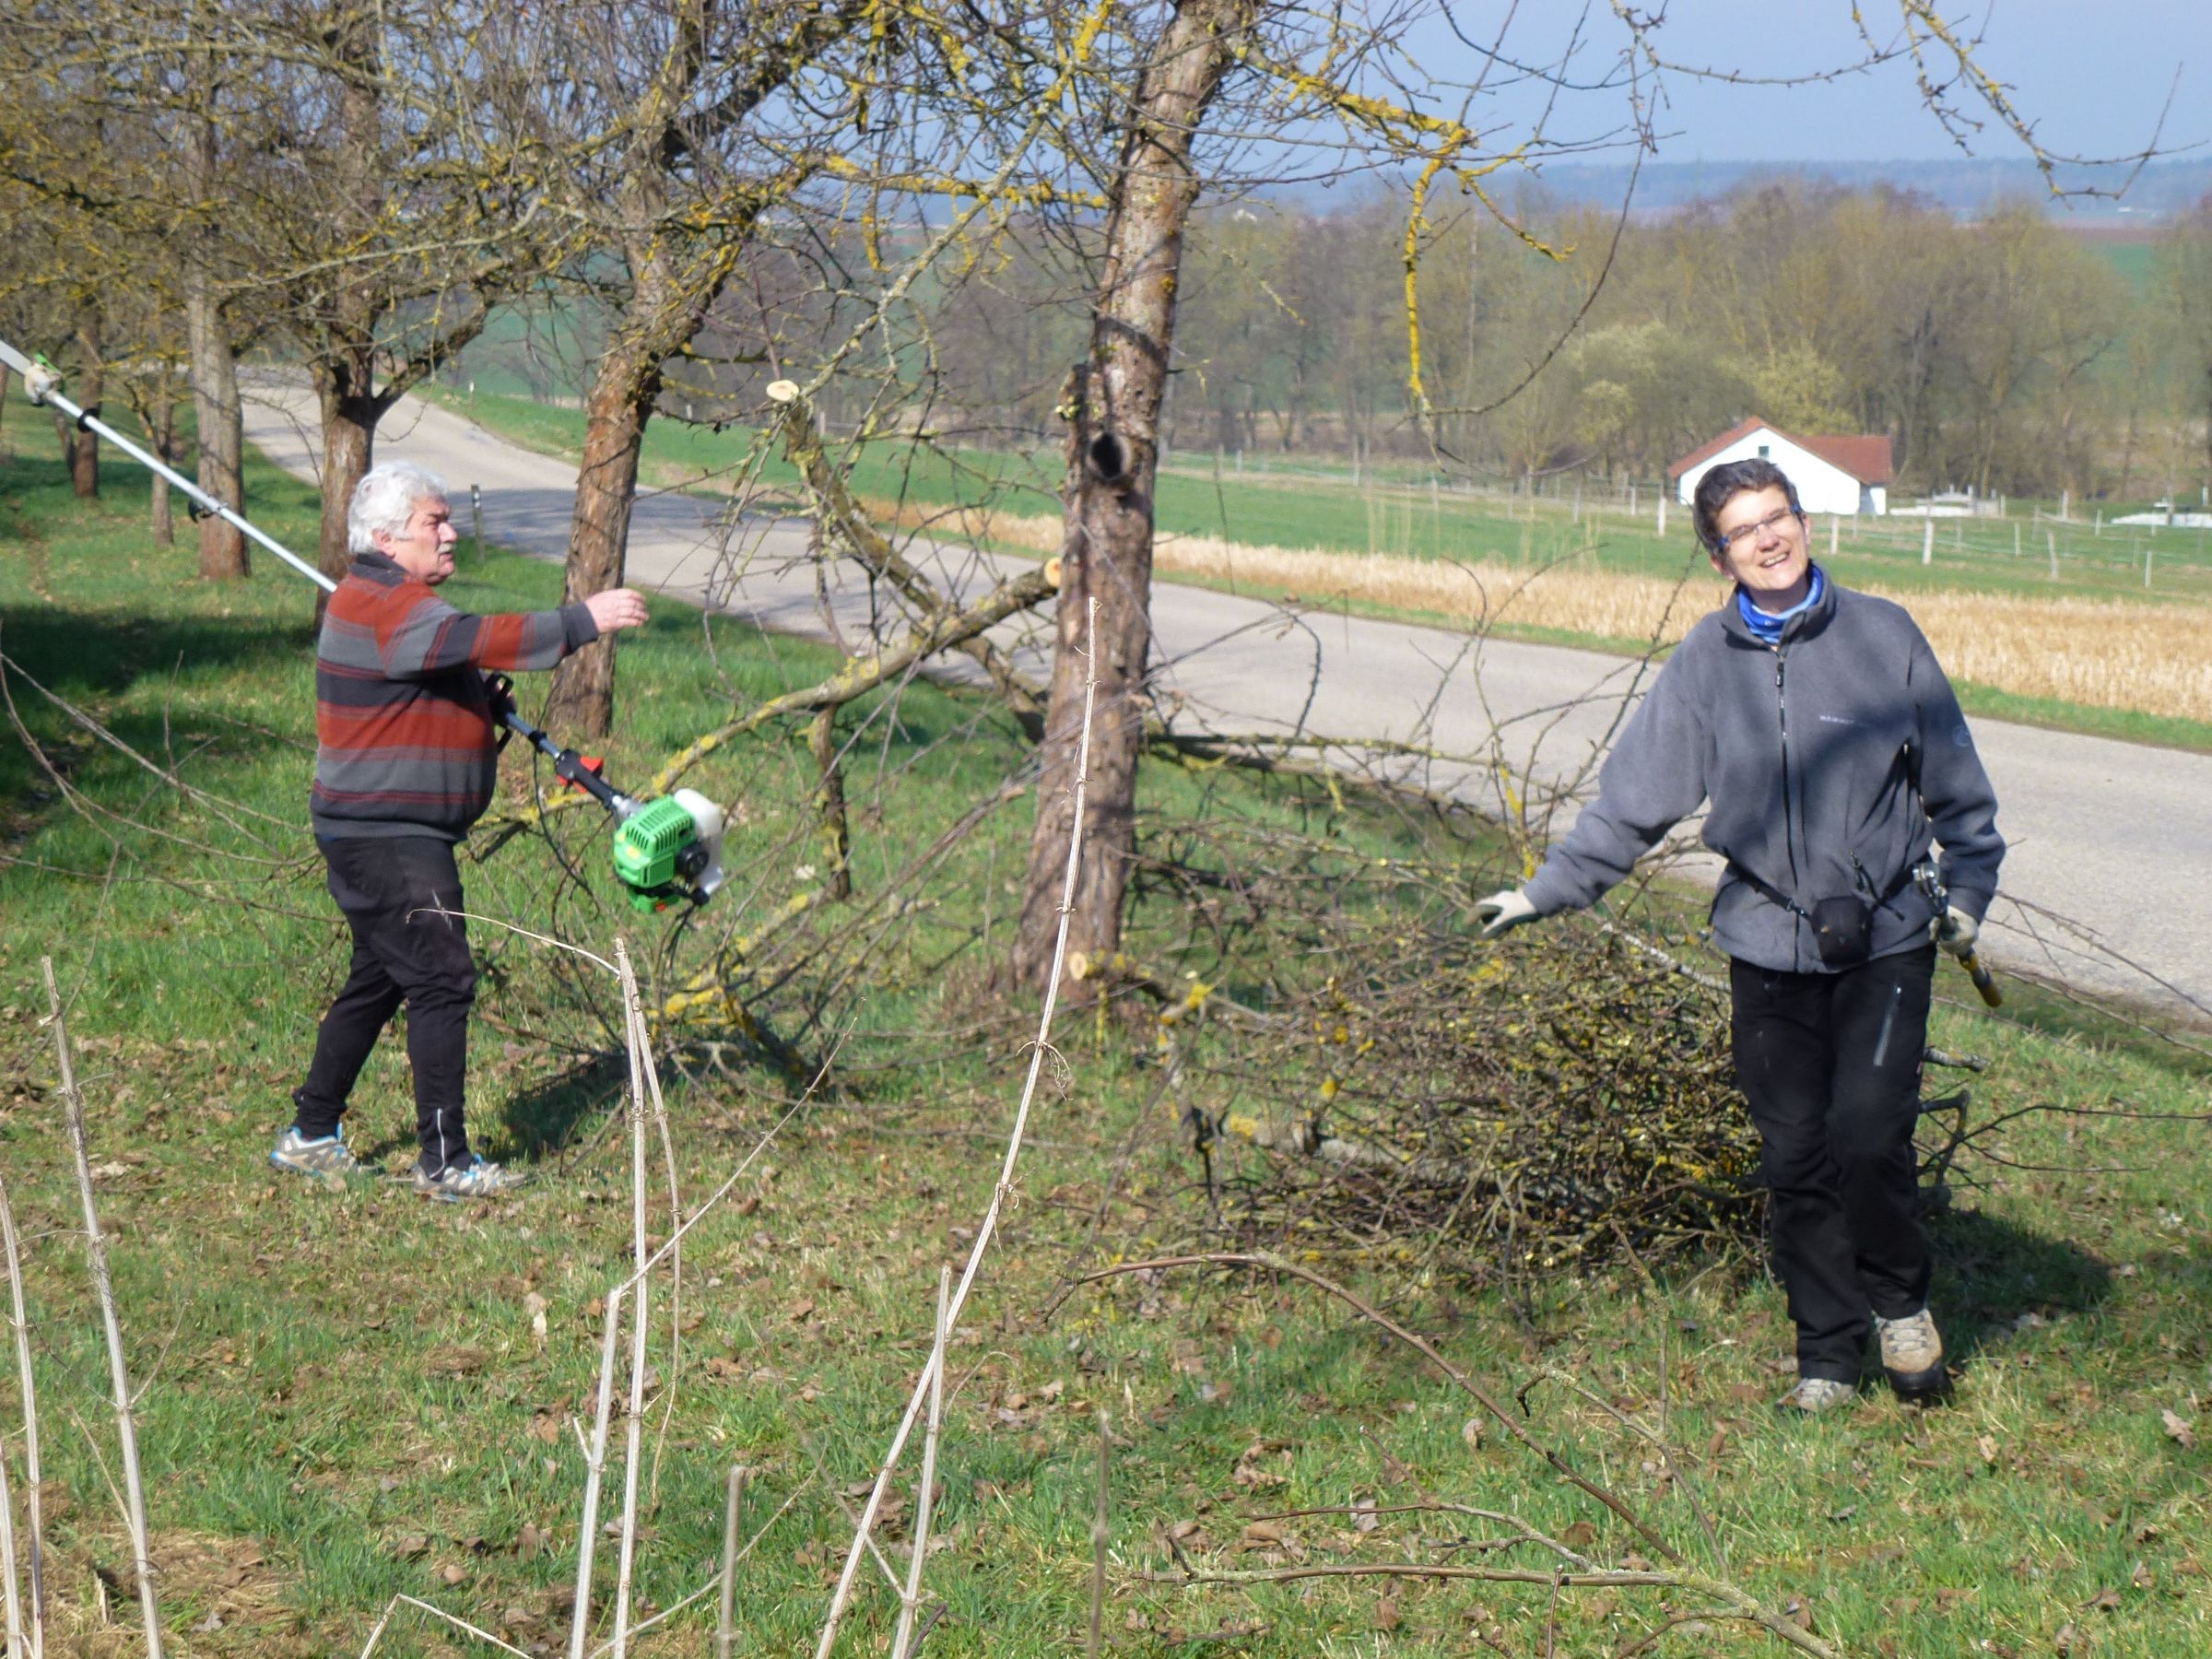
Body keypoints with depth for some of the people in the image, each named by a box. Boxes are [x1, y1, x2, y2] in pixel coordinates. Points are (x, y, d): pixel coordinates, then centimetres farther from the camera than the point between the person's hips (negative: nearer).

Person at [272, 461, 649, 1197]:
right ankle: (444, 1162, -9)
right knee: (441, 981, -11)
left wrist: (482, 706, 12)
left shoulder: (387, 600, 19)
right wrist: (584, 620, -30)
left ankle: (311, 1136, 28)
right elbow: (479, 639, -31)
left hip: (378, 832, 11)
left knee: (378, 980, 18)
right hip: (385, 836, -11)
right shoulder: (384, 607, -17)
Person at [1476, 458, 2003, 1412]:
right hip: (1769, 943, 2)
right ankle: (1826, 1355, 18)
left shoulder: (1880, 635, 0)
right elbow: (1633, 798, 8)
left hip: (1887, 939, -2)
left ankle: (1899, 1300, 14)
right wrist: (1546, 893, 4)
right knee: (1794, 1154, 4)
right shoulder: (1707, 663, 3)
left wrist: (1967, 891, 3)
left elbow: (1956, 784, 8)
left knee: (1869, 1134, -14)